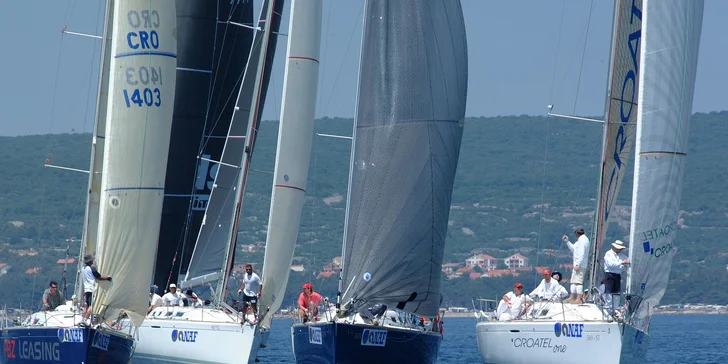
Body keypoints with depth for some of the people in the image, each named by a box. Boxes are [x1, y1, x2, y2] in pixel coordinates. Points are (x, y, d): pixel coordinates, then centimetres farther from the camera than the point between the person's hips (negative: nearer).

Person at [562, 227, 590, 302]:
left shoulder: (582, 240, -13)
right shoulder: (583, 239, 20)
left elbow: (581, 253, -21)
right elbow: (574, 249, 31)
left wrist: (577, 264, -24)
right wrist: (567, 241, 28)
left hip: (580, 265, -11)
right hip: (577, 264, 11)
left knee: (578, 281, -14)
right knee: (573, 281, 14)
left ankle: (579, 298, -17)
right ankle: (571, 297, 17)